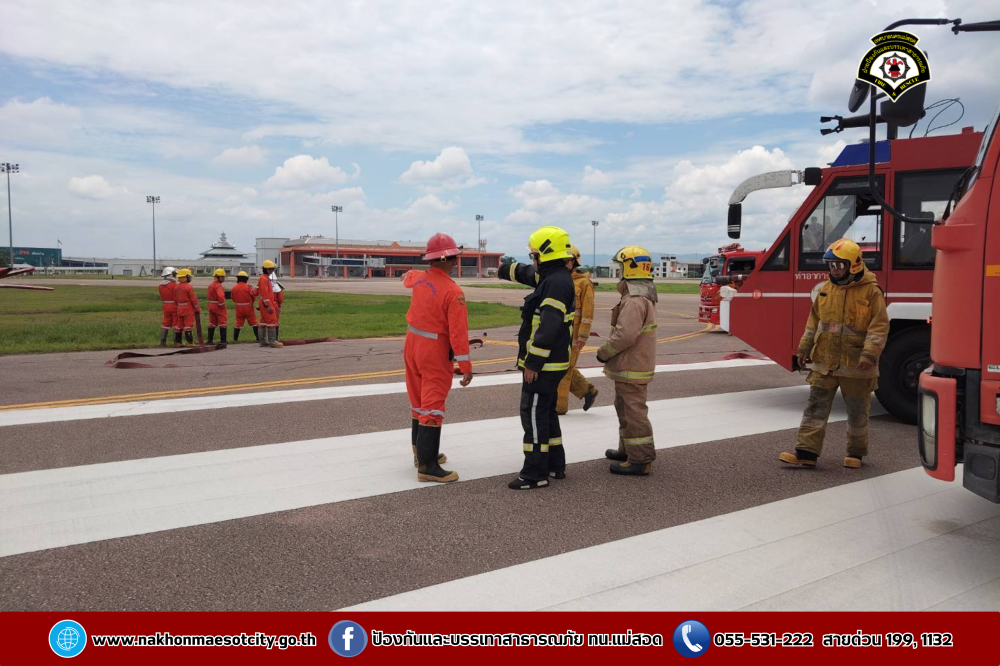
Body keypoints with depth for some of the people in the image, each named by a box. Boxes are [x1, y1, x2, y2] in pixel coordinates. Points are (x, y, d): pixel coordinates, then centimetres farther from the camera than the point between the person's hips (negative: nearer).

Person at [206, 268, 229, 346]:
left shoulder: (210, 285, 12)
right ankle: (223, 340, -3)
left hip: (211, 306, 9)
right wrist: (222, 304, -17)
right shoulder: (218, 286, -17)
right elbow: (221, 296, -30)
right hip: (219, 307, -9)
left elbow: (210, 296, 13)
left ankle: (210, 340, 19)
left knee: (212, 323, 15)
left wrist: (211, 305, 12)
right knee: (223, 324, -2)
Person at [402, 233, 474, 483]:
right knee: (432, 408, -6)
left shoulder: (418, 278, 2)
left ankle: (422, 454, 31)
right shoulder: (453, 292, -20)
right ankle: (427, 466, -6)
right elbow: (458, 332, -22)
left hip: (412, 346, 8)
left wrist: (407, 274, 53)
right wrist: (465, 365, -18)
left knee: (418, 403, 18)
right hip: (434, 353, -8)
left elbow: (408, 278, 29)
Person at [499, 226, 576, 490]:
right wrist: (506, 270, 46)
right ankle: (556, 465, 26)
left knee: (534, 415, -5)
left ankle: (535, 473, 1)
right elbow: (529, 274, 34)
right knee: (546, 412, 18)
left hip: (544, 364, -10)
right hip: (551, 362, 10)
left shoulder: (557, 282, -20)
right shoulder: (553, 277, 11)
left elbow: (549, 327, -26)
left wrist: (532, 363, -23)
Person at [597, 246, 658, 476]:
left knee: (633, 411, -5)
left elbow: (625, 335, -28)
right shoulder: (642, 298, 14)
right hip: (631, 365, 11)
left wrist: (603, 353, -15)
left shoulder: (635, 301, -22)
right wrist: (609, 352, 15)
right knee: (626, 409, 21)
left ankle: (641, 460, 1)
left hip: (631, 369, -11)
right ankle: (628, 450, 34)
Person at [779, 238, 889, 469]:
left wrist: (869, 355, -22)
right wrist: (805, 348, 13)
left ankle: (856, 452, 27)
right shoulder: (826, 289, 7)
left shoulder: (871, 291, -9)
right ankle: (806, 452, 2)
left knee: (857, 412, 11)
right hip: (824, 363, 4)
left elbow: (879, 327, -12)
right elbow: (814, 321, 14)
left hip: (855, 366, -4)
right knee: (816, 407, 1)